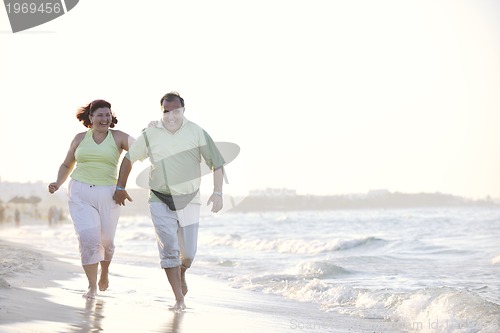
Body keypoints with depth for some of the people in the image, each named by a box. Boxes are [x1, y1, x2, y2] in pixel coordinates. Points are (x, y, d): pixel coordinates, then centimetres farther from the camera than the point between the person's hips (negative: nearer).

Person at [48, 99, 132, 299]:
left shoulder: (118, 137, 3)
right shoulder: (80, 138, 9)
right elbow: (66, 165, 18)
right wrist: (58, 183, 2)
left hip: (108, 195, 0)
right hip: (80, 195, 0)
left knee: (106, 241, 9)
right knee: (88, 238, -13)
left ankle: (104, 273, 41)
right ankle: (92, 286, -3)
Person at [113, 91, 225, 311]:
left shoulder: (196, 133, -10)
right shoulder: (150, 134, -7)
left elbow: (216, 163, -5)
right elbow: (129, 159, 6)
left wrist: (217, 192, -14)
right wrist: (120, 188, 10)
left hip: (189, 200, 1)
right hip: (161, 201, 0)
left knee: (188, 252, 6)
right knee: (169, 248, -11)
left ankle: (181, 274, 41)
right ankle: (179, 299, -5)